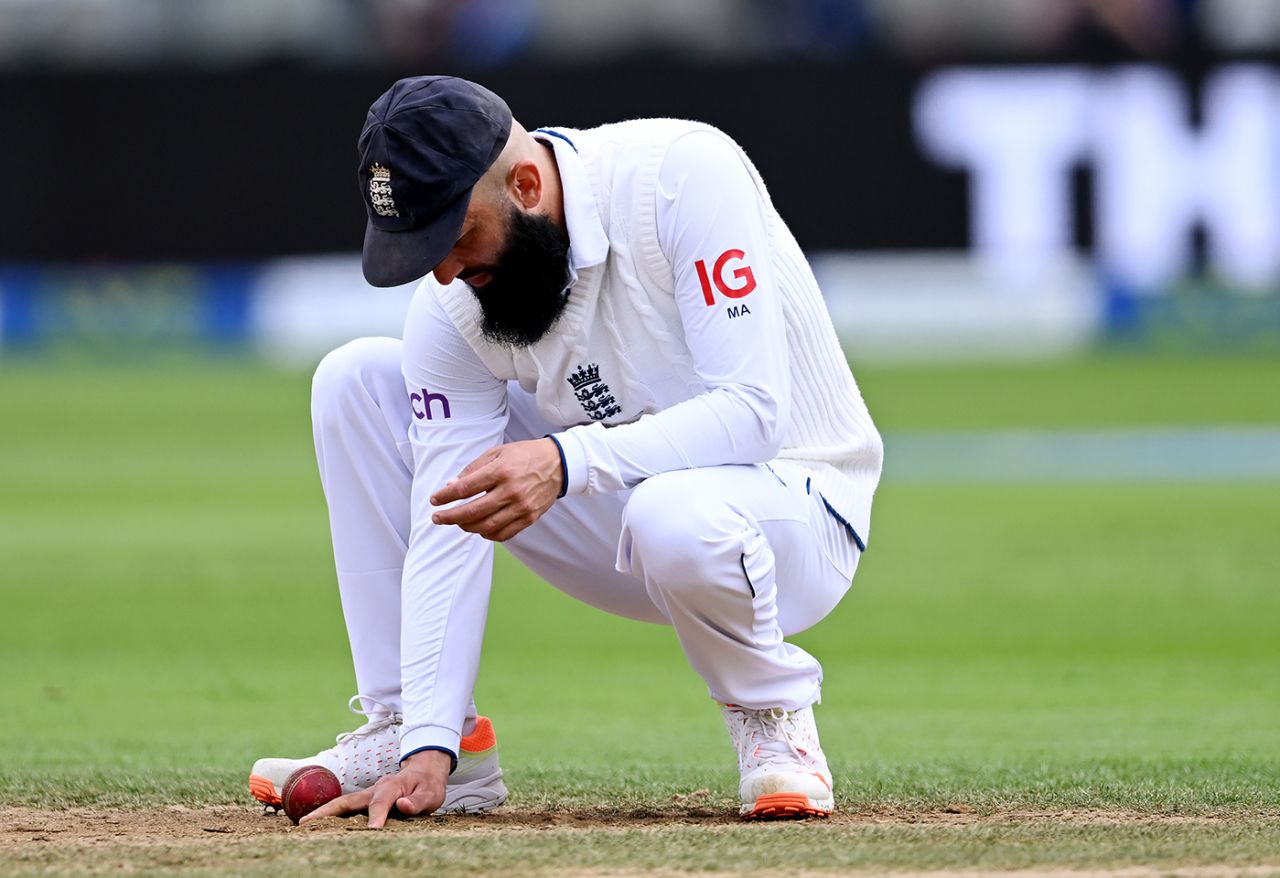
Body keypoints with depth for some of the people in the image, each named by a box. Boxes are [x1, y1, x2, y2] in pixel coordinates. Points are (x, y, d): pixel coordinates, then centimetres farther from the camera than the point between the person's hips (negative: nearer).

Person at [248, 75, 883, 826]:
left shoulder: (682, 173, -27)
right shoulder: (452, 297, -12)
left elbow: (752, 411, -33)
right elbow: (449, 530, -14)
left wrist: (568, 461, -45)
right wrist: (429, 746, -22)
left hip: (793, 512, -6)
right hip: (618, 519, 6)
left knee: (675, 515, -42)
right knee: (357, 381, -4)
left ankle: (774, 717, -9)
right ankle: (422, 738, -1)